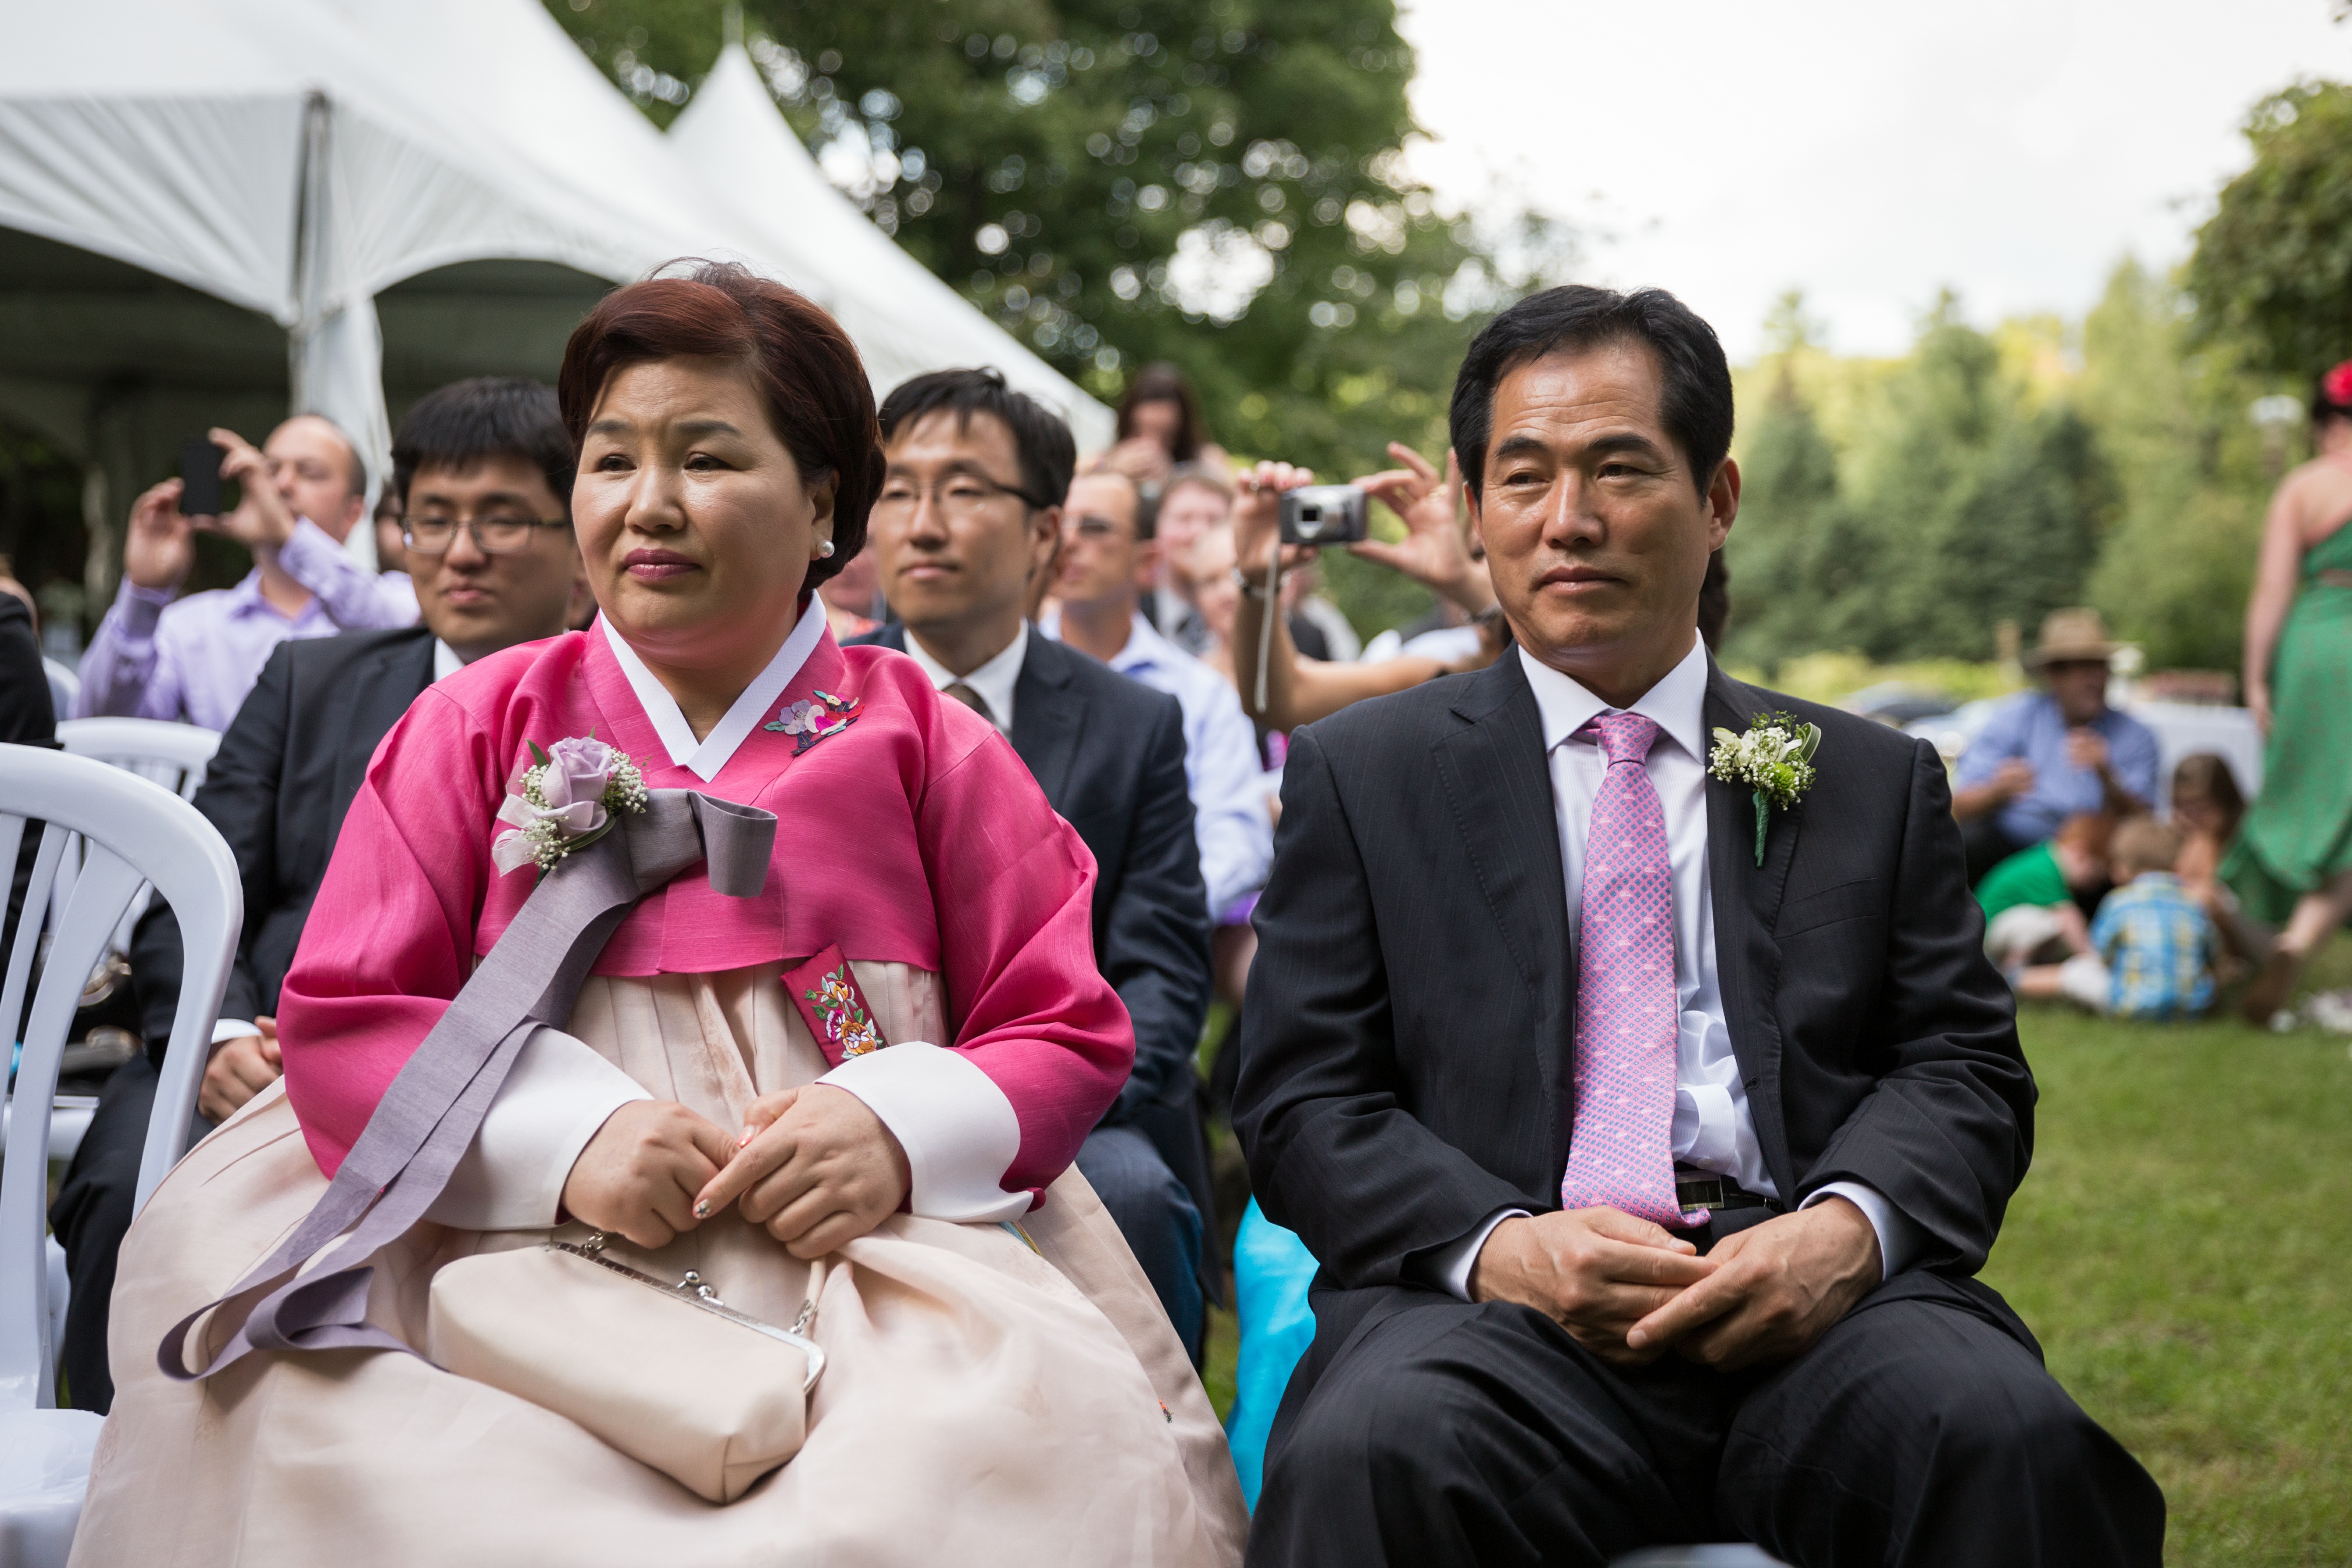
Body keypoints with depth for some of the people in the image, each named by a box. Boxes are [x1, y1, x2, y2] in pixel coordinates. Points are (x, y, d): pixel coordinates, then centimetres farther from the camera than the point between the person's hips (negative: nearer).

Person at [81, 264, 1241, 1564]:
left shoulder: (930, 746, 9)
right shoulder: (480, 723, 11)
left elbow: (1068, 1032, 8)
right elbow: (343, 1018, 4)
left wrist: (903, 1131, -13)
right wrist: (566, 1133, -13)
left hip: (862, 1249, 0)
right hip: (518, 1246, 0)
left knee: (1042, 1435, -30)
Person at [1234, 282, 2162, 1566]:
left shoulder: (1875, 781, 18)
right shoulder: (1360, 774, 14)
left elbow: (1964, 1071, 12)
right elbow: (1303, 1101, 6)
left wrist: (1850, 1225, -12)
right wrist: (1498, 1246, -13)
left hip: (1810, 1307, 2)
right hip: (1495, 1309, -1)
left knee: (2009, 1436, -31)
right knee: (1370, 1452, -35)